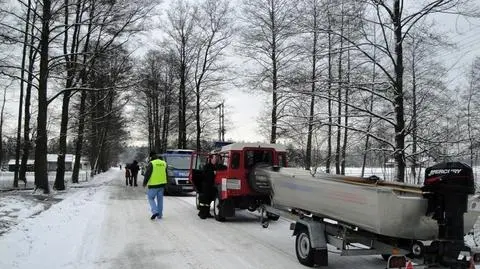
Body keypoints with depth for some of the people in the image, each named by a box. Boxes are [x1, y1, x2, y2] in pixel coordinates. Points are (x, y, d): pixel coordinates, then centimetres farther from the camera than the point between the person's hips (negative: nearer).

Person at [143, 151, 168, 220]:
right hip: (162, 184, 6)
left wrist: (144, 183, 0)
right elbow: (166, 174, 17)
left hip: (153, 185, -5)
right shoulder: (163, 163, 9)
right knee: (160, 199, 12)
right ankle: (159, 215, 16)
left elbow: (147, 174, -11)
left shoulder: (151, 163, -10)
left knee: (151, 198, 7)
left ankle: (155, 211, -10)